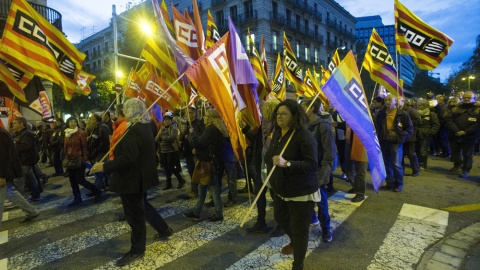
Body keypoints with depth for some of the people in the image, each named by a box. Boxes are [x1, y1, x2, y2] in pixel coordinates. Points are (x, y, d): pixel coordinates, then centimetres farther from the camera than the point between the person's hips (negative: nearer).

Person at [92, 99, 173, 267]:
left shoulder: (134, 131, -25)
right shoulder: (145, 127, 7)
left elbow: (127, 158, -31)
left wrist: (105, 167, -22)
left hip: (132, 179, -10)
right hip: (142, 176, 10)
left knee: (135, 215, 5)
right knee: (143, 206, 26)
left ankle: (137, 251, 22)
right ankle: (164, 229, 38)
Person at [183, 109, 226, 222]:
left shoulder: (211, 130, -21)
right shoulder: (215, 129, 13)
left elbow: (196, 143, -22)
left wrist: (191, 133, -6)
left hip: (211, 165, -11)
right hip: (209, 163, 11)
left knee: (214, 189, 2)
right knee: (202, 188, 17)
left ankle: (219, 215, 16)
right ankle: (196, 212, 28)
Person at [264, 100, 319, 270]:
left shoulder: (304, 135, -22)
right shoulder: (277, 133, 2)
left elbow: (312, 165, -28)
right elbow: (270, 156, 18)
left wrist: (287, 164, -36)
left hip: (301, 192, -9)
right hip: (282, 189, 9)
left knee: (299, 230, 3)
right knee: (280, 217, 28)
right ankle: (294, 242, 57)